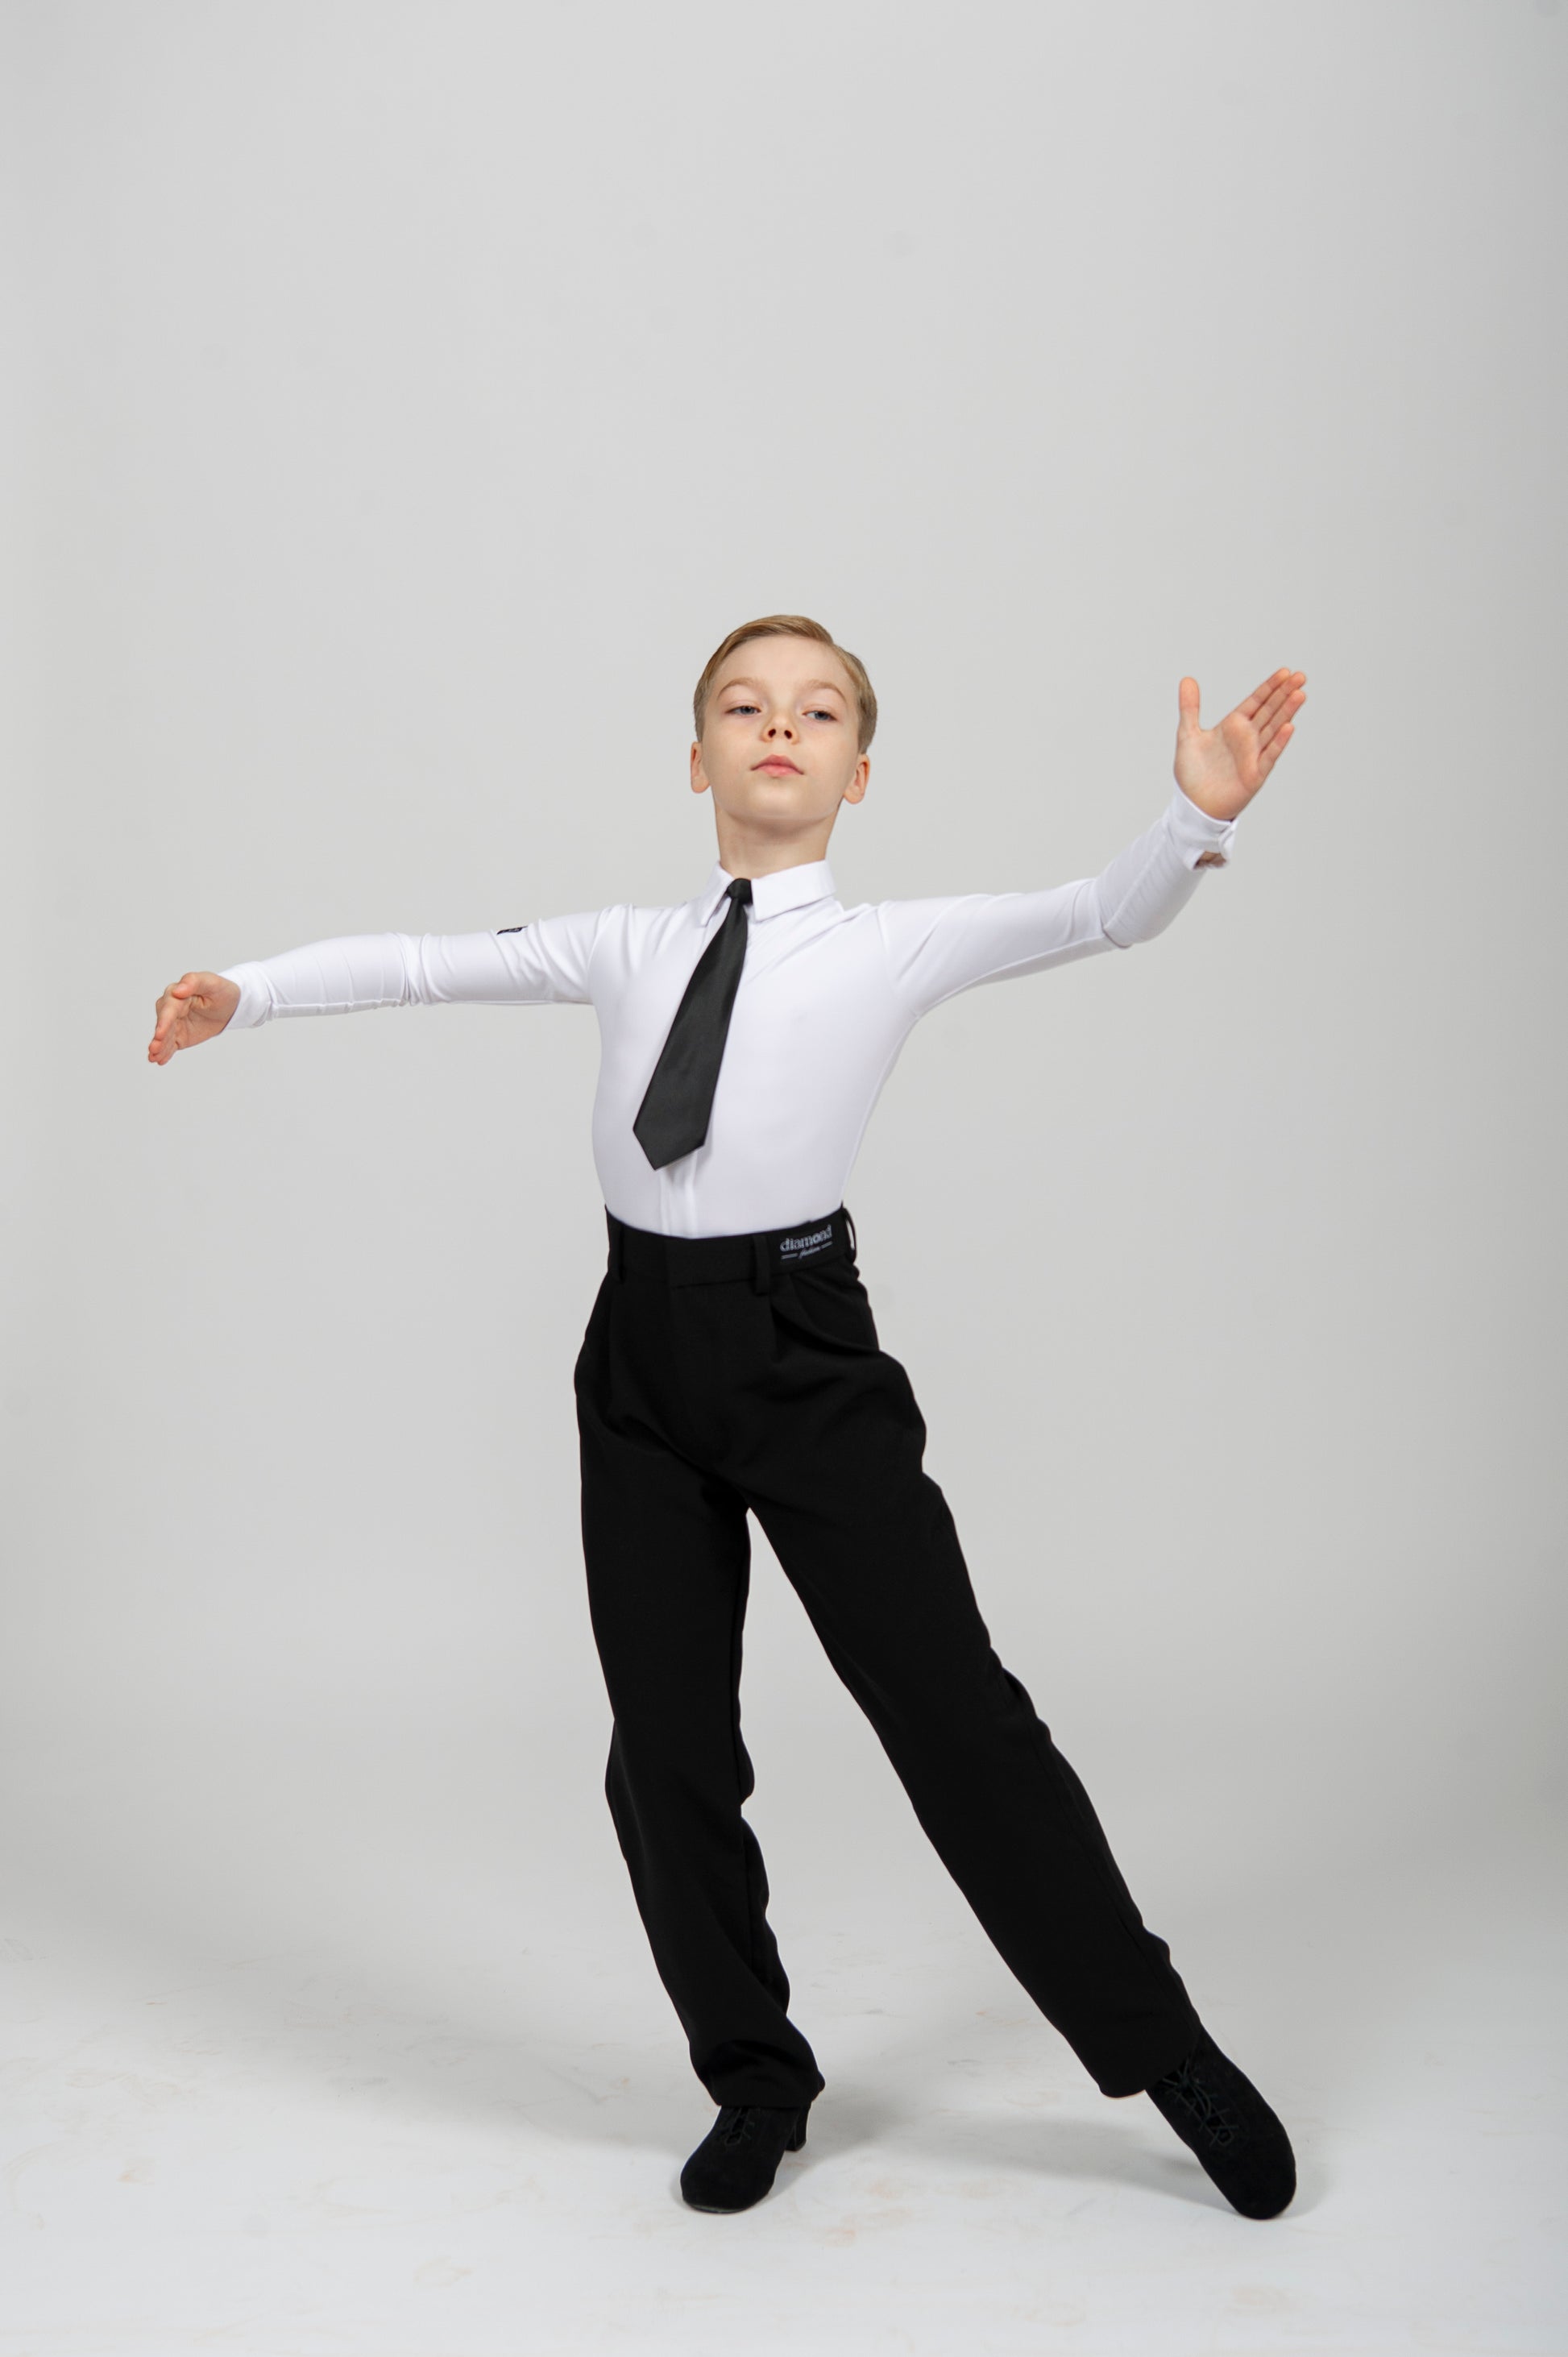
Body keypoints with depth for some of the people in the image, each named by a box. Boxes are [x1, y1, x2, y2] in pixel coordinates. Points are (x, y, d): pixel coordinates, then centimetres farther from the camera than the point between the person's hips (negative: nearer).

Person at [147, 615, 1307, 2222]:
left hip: (803, 1342, -3)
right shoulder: (629, 949, 12)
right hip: (643, 1349, 4)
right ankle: (755, 2075, 31)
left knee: (951, 1709, -2)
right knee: (663, 1742, 9)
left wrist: (1199, 813, -25)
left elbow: (1106, 917, -9)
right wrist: (251, 988, 9)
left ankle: (1163, 2051, 17)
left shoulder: (897, 945, 2)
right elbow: (431, 967, 15)